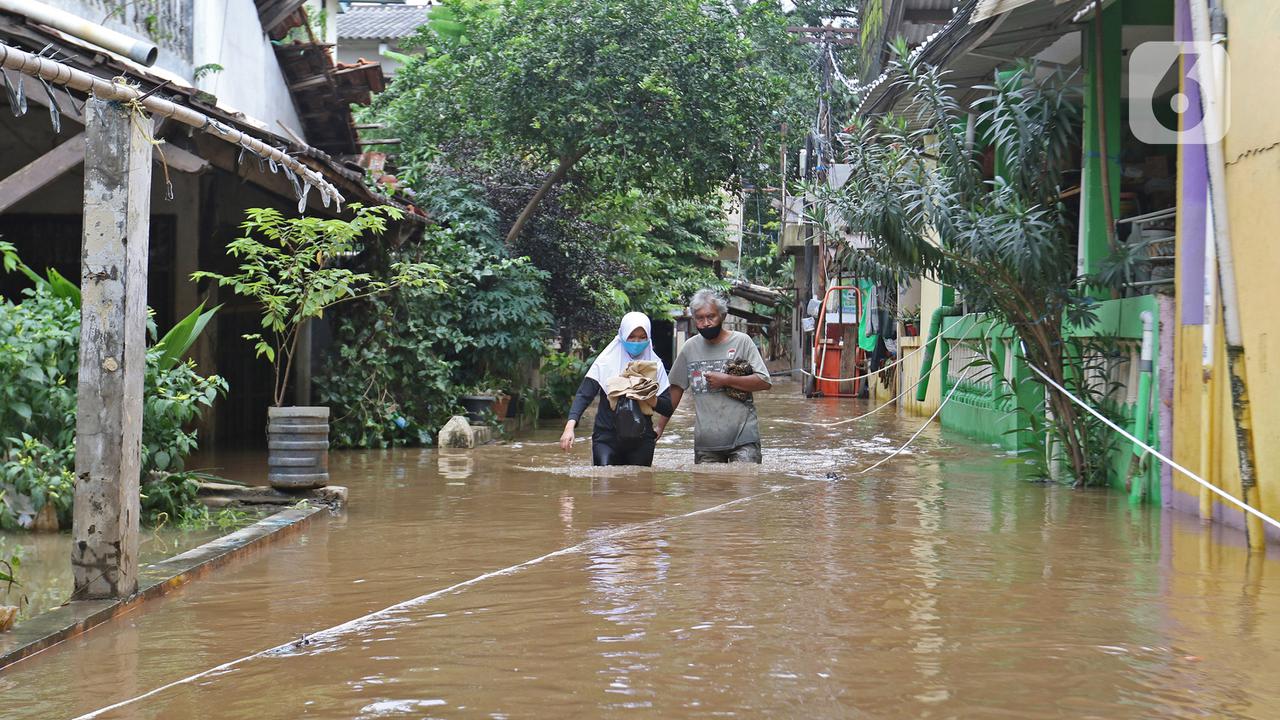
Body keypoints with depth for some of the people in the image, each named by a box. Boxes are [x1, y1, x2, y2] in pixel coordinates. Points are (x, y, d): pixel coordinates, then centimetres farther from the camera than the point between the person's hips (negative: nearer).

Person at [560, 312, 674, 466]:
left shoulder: (655, 365, 5)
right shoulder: (605, 362, -2)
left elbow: (668, 409, 4)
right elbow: (583, 395, -9)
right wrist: (570, 426, -24)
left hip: (641, 440, 2)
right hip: (606, 438, -2)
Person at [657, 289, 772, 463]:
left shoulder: (742, 341, -2)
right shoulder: (690, 347, 8)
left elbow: (765, 382, -8)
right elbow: (676, 388, 15)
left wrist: (726, 380, -14)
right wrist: (660, 426, 11)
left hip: (743, 438, -3)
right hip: (705, 441, 4)